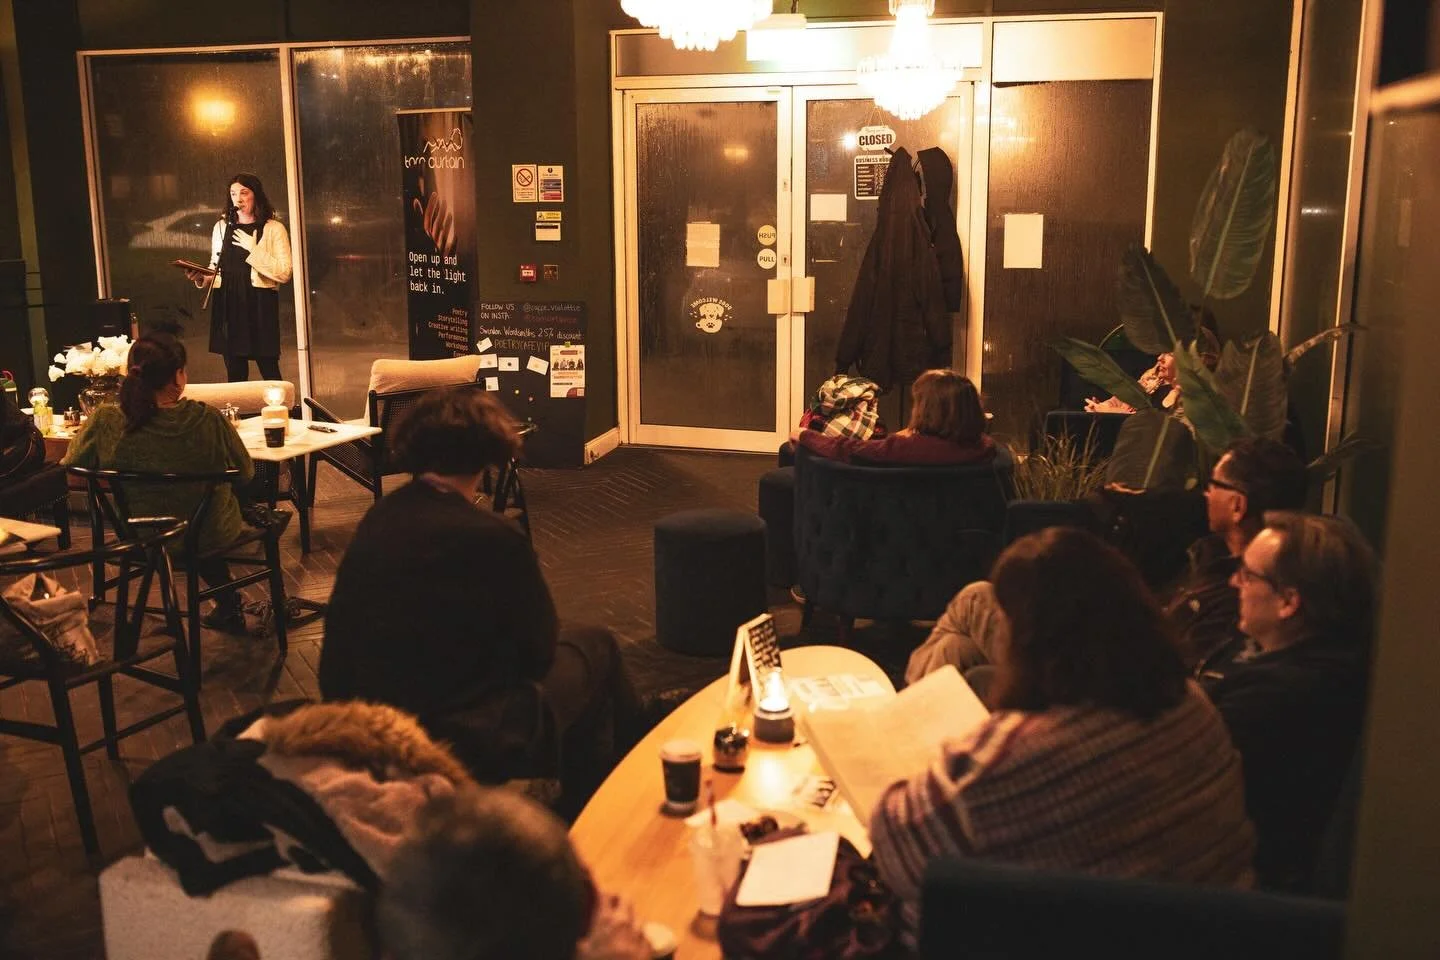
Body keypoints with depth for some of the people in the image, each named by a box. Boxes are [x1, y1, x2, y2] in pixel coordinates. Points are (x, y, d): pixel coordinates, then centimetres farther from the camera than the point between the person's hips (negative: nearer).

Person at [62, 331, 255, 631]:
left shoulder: (105, 421, -21)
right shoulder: (208, 419, -25)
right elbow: (246, 473, -9)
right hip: (213, 536, -2)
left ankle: (228, 606, 52)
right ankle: (228, 607, 43)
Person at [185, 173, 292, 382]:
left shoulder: (274, 229, 0)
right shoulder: (222, 227, 13)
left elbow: (284, 273, -9)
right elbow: (215, 266, 22)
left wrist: (254, 249, -14)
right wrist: (201, 277, 2)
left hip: (259, 304, -4)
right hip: (228, 305, 4)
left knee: (269, 371, -3)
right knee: (235, 373, 6)